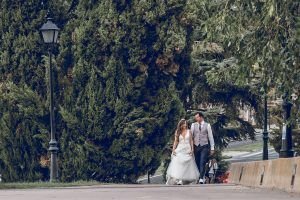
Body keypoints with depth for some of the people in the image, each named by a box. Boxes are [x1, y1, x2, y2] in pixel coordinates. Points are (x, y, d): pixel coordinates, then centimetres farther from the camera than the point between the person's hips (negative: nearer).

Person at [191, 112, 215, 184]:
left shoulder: (207, 125, 2)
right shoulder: (193, 125, 8)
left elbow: (211, 137, 4)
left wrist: (212, 148, 2)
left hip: (204, 146, -3)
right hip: (196, 146, 3)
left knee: (202, 163, -14)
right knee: (197, 163, 4)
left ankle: (201, 178, -19)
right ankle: (197, 177, 12)